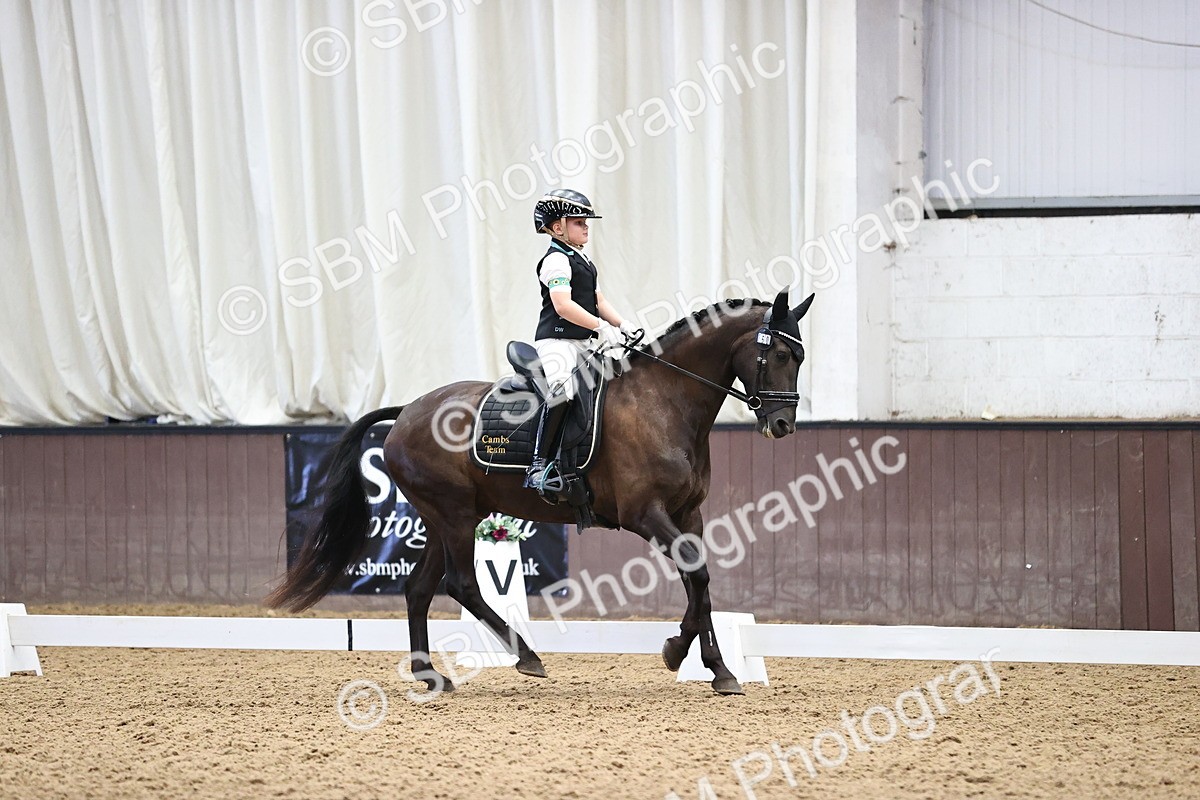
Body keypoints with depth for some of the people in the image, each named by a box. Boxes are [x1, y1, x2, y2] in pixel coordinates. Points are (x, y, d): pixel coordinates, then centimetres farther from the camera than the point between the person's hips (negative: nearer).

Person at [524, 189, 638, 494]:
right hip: (557, 340, -11)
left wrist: (622, 325, 8)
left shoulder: (581, 260, 21)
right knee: (561, 387, -33)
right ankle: (539, 466, -37)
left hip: (584, 342, 11)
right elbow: (563, 305, -22)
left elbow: (597, 300, 24)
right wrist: (601, 327, -26)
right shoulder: (556, 260, -10)